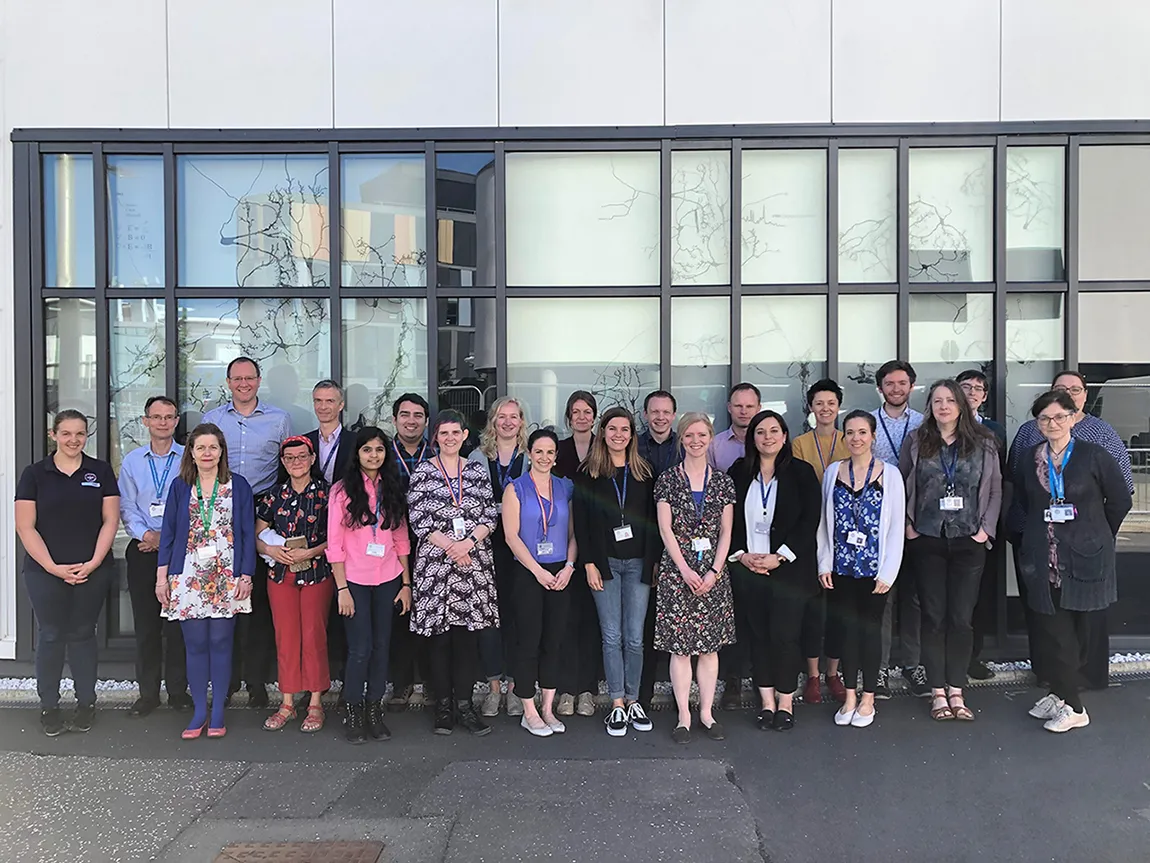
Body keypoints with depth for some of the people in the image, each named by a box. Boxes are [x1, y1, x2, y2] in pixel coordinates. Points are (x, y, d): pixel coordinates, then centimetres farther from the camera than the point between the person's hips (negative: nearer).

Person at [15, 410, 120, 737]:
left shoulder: (101, 471, 4)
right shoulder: (35, 474, 1)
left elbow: (110, 520, 2)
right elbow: (26, 527, -3)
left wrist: (93, 562, -8)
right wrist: (53, 567, -11)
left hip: (92, 571, 1)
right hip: (45, 572, -1)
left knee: (83, 634, 9)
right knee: (50, 636, 6)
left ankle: (86, 702, 20)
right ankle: (48, 705, 19)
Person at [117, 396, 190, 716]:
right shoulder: (132, 461, 10)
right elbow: (126, 507, 7)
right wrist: (146, 534, -10)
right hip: (143, 550, 2)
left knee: (178, 623, 1)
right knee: (146, 623, 5)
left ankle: (179, 690, 13)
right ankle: (148, 693, 15)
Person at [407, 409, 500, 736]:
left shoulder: (478, 472, 9)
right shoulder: (422, 472, 2)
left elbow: (490, 517, 4)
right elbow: (418, 519, -4)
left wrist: (467, 543, -11)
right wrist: (449, 546, -13)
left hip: (474, 563, 2)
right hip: (434, 562, -2)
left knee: (468, 632, 3)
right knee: (438, 634, 2)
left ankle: (464, 703, 12)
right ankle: (443, 704, 13)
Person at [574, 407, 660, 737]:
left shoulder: (644, 472, 9)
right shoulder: (588, 473, 4)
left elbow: (653, 519, 8)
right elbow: (581, 521, 1)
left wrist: (653, 561, 1)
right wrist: (589, 563, -6)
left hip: (638, 563, 1)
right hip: (604, 562, -1)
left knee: (634, 638, 2)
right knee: (612, 637, 1)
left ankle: (633, 701, 15)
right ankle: (617, 705, 10)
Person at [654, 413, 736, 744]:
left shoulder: (723, 482, 7)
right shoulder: (667, 480, 1)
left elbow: (725, 532, 5)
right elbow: (666, 529, -3)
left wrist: (714, 571, -6)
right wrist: (685, 570, -11)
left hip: (713, 571, 2)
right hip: (676, 570, -2)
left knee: (709, 644, 6)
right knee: (680, 646, 0)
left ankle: (707, 712, 17)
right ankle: (684, 716, 9)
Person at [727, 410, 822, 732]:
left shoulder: (801, 472, 0)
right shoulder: (738, 472, 7)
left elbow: (809, 521, -5)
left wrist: (779, 556, -12)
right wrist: (741, 554, -5)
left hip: (789, 569, -2)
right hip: (747, 568, 3)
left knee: (785, 634, -3)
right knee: (758, 633, 6)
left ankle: (786, 702, 13)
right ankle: (767, 702, 17)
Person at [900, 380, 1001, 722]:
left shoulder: (983, 443, 4)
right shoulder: (916, 441, 3)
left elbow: (995, 489, 7)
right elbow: (900, 485, 6)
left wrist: (986, 529, -1)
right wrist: (906, 525, 0)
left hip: (968, 541, 0)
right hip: (927, 541, 0)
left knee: (961, 618, 2)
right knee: (933, 616, 4)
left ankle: (956, 692, 12)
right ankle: (937, 693, 12)